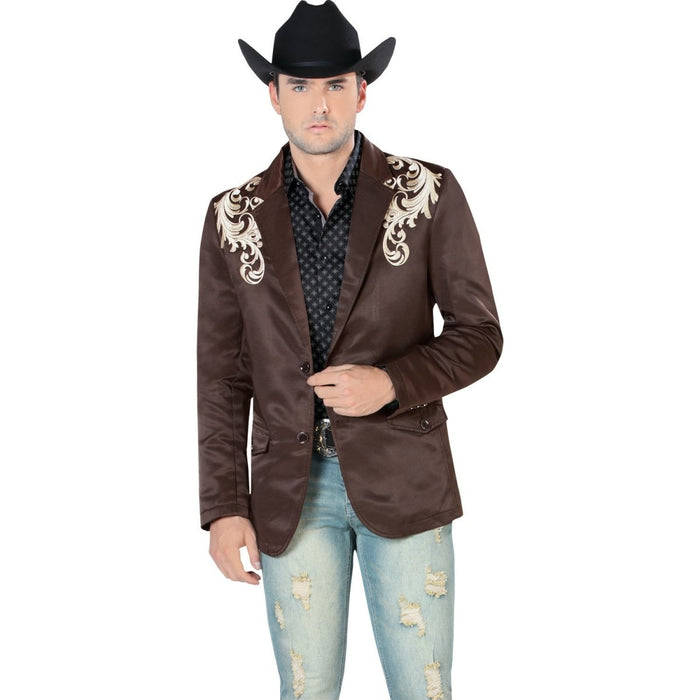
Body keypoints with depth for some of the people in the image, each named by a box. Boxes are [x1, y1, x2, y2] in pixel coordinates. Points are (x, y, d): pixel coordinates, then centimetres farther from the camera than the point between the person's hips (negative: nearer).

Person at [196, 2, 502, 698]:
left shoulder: (429, 194, -4)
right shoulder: (235, 217, 1)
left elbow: (479, 336, -1)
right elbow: (221, 373, 4)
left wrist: (391, 383, -19)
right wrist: (224, 508, 0)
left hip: (401, 481, -1)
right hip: (291, 488, 2)